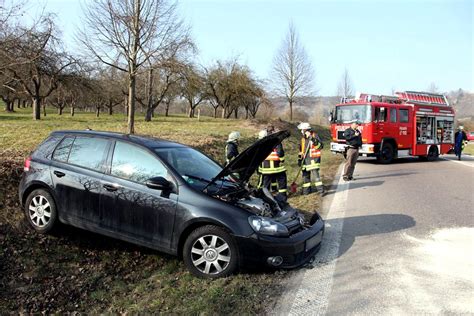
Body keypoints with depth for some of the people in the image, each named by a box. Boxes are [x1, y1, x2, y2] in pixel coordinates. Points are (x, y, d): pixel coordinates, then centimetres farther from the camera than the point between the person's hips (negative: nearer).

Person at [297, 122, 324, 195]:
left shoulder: (315, 136, -7)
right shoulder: (303, 138, 14)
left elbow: (320, 146, -17)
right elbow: (301, 150, 21)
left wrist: (314, 141, -30)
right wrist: (300, 159, 17)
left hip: (313, 159, -7)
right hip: (305, 160, 7)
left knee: (315, 174, -14)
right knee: (305, 175, 10)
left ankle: (320, 189, -9)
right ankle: (306, 190, 21)